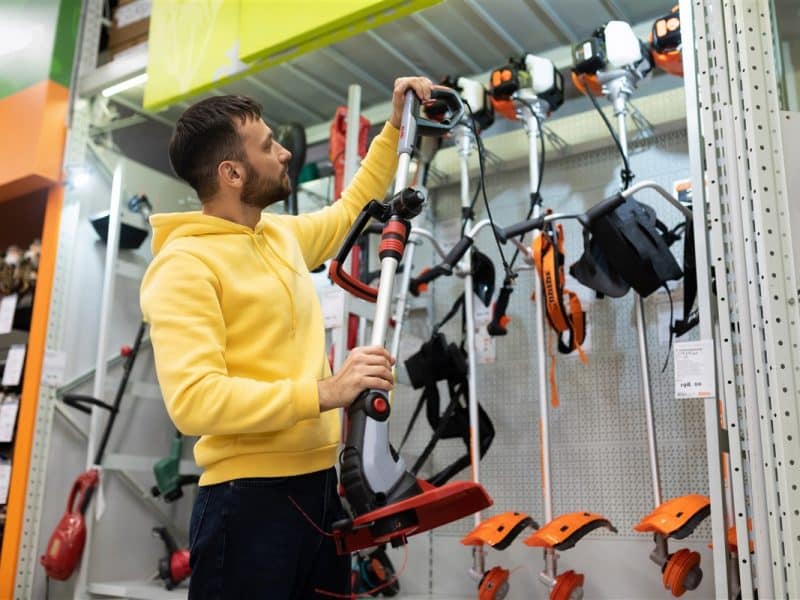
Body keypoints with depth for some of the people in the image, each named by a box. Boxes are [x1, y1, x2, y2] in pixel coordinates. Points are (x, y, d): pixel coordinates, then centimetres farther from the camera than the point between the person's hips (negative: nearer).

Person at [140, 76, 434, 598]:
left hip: (320, 486, 8)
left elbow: (349, 213, 30)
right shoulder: (184, 265, -13)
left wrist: (395, 129, 26)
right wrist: (322, 392, -28)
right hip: (250, 499, -8)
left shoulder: (282, 234, 11)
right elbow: (193, 399, -23)